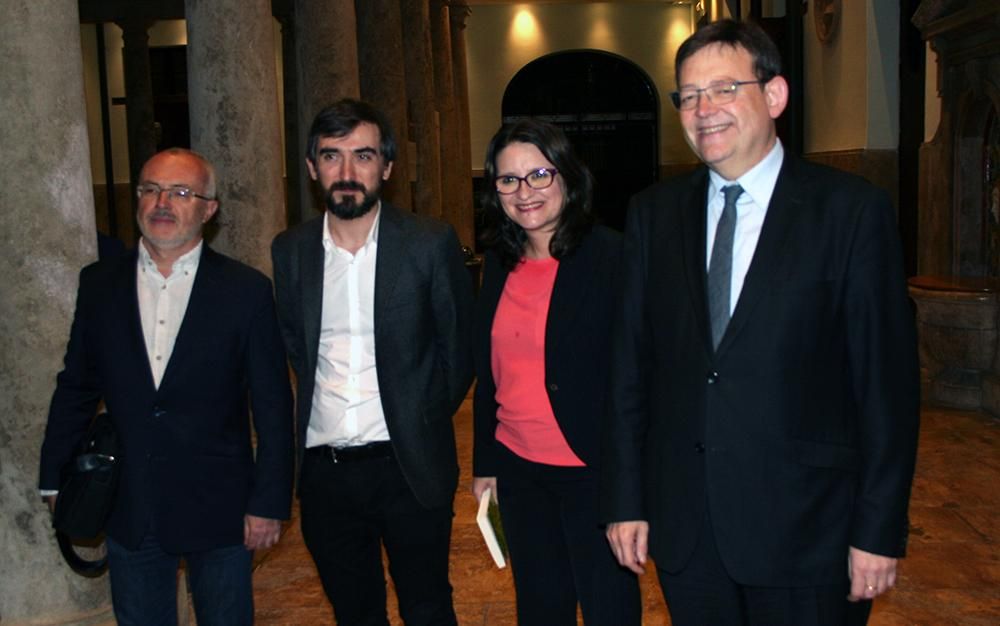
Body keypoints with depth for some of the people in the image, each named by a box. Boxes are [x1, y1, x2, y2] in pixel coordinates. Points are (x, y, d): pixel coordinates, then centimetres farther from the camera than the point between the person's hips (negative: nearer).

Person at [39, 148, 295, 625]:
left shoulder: (246, 290, -8)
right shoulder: (98, 284, 1)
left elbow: (273, 407, -7)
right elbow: (76, 385, 9)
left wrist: (270, 502, -8)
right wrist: (55, 479, 8)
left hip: (218, 510, -2)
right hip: (128, 510, 3)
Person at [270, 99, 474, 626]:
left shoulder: (432, 243, -7)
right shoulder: (290, 250, 2)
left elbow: (459, 346, 2)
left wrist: (422, 422, 6)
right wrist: (319, 409, 10)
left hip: (408, 466, -3)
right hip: (324, 471, 3)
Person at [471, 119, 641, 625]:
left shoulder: (611, 256, -12)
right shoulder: (499, 264, 6)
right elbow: (489, 372, 12)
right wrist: (484, 463, 12)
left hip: (592, 469, -5)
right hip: (517, 468, 6)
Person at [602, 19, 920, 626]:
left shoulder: (851, 208, -6)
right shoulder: (654, 213, 4)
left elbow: (888, 377, -6)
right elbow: (631, 364, 4)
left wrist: (880, 530, -7)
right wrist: (626, 500, 3)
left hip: (805, 528, -3)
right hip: (683, 527, 3)